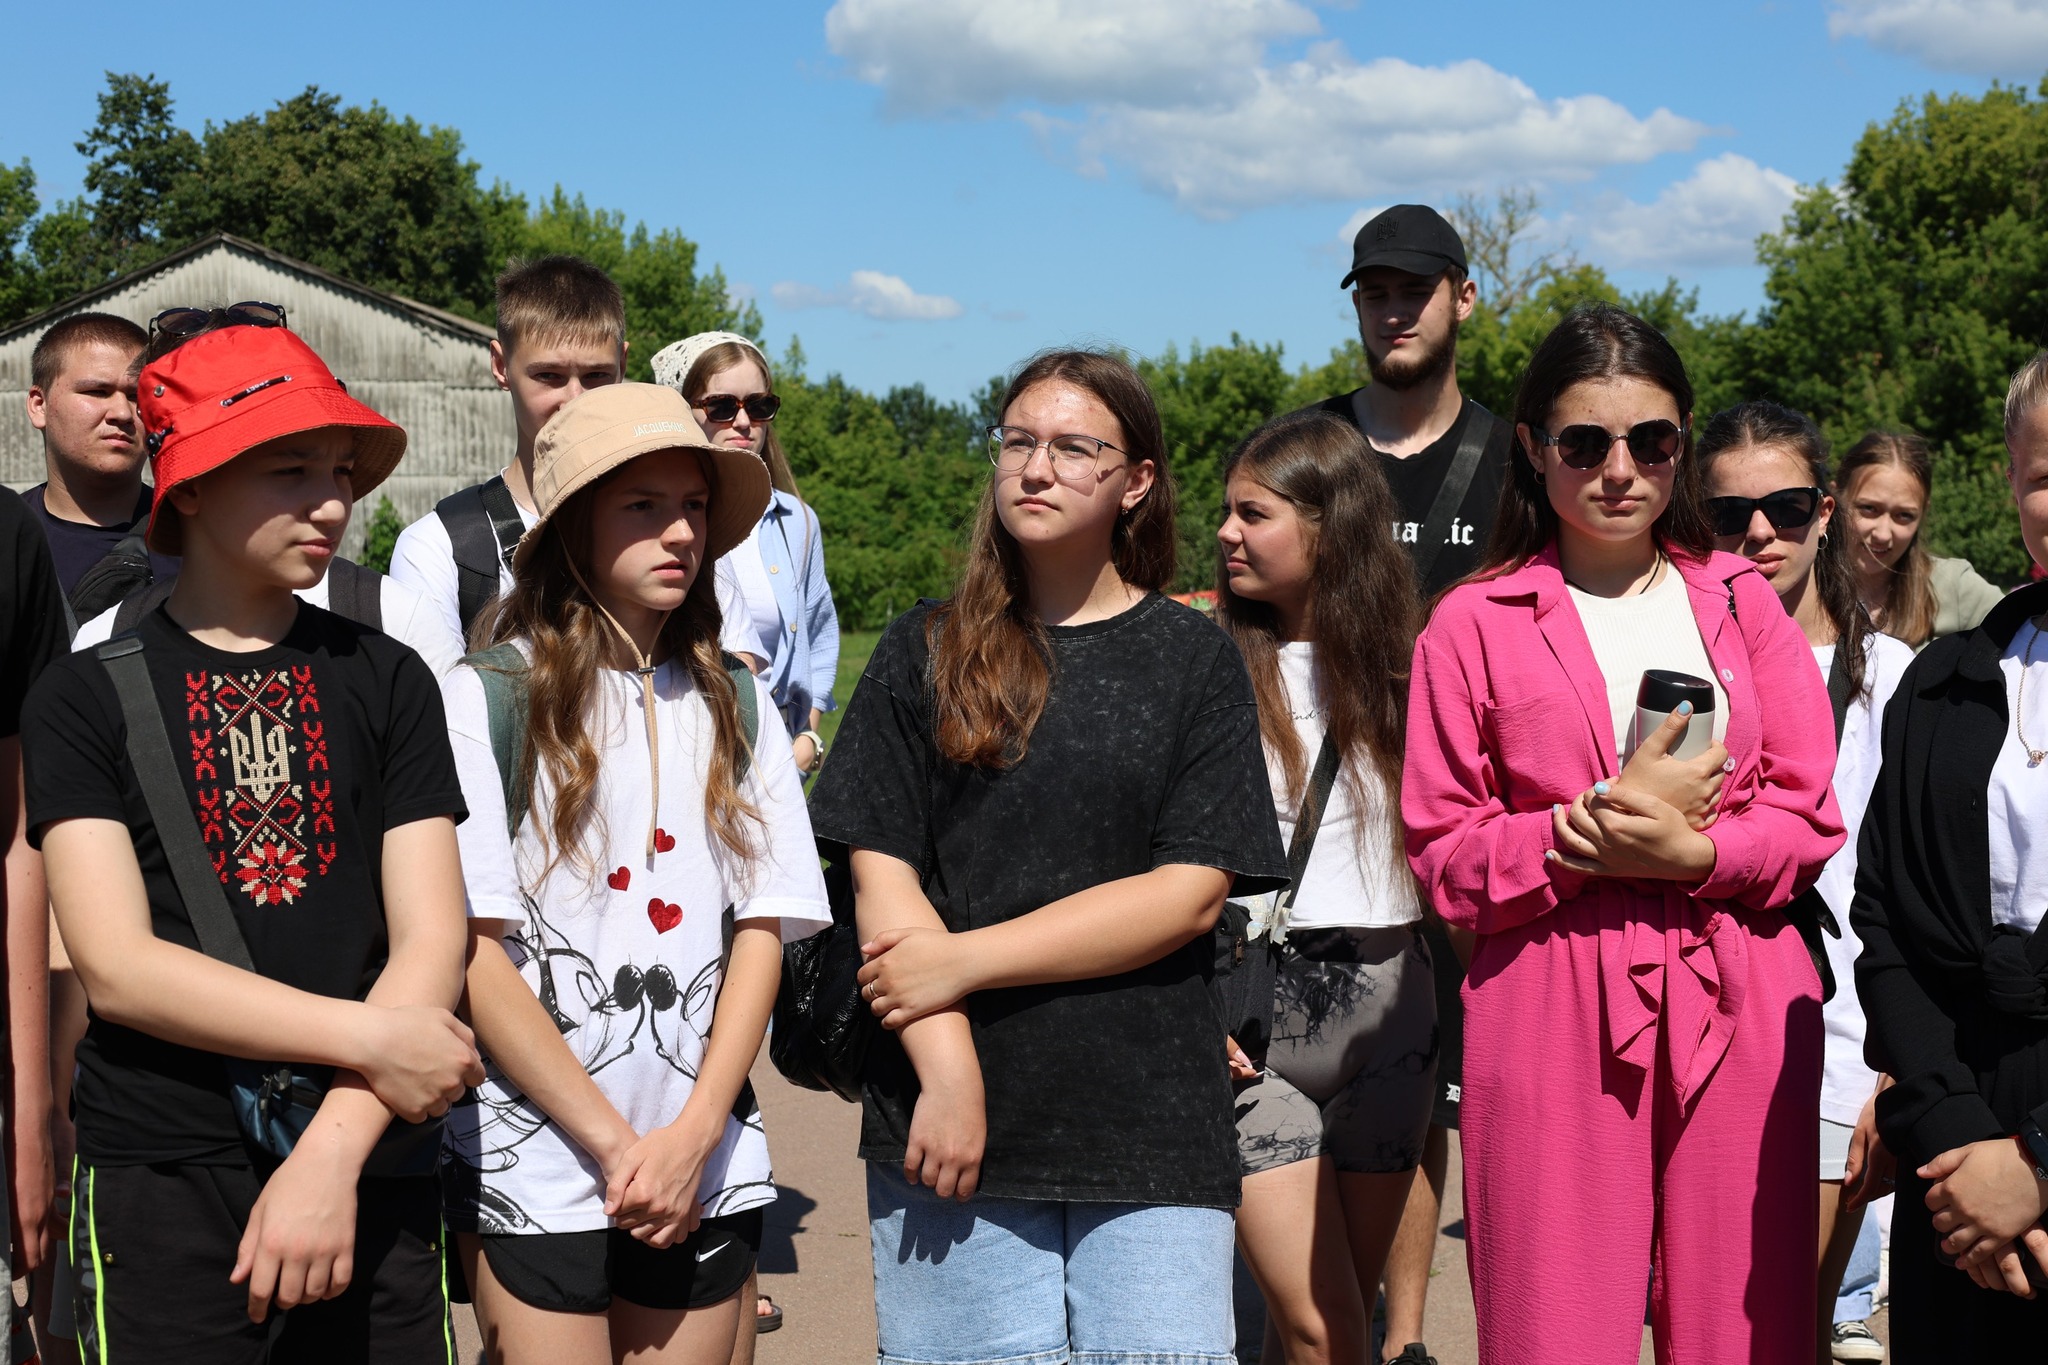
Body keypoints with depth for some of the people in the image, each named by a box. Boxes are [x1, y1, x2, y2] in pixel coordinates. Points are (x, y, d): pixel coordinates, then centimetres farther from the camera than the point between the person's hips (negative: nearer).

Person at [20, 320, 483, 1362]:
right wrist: (370, 1040, -15)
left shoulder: (385, 680, 6)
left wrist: (333, 1150, -14)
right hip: (161, 1195, -2)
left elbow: (432, 941, -2)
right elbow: (117, 967, -9)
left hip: (368, 1182, 2)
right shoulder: (86, 696, 1)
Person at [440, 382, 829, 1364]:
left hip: (709, 1170, 4)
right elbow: (474, 952, -9)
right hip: (536, 1165, -3)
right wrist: (617, 1143, -10)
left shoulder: (732, 704, 8)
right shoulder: (487, 698, -4)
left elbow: (763, 930, 4)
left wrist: (693, 1136, -8)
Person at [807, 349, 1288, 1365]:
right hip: (949, 1125, 1)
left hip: (1151, 1132, 0)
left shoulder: (1195, 662, 6)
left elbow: (1190, 892, -4)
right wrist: (946, 1070, -11)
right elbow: (882, 875, 1)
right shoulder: (924, 654, 9)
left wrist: (965, 959, -10)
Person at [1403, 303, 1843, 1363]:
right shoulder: (1473, 625, 4)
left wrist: (1691, 851, -12)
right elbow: (1444, 857, 0)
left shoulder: (1738, 602, 13)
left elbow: (1810, 817, 8)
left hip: (1738, 1010, 3)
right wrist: (1608, 812, -13)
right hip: (1552, 1018, -2)